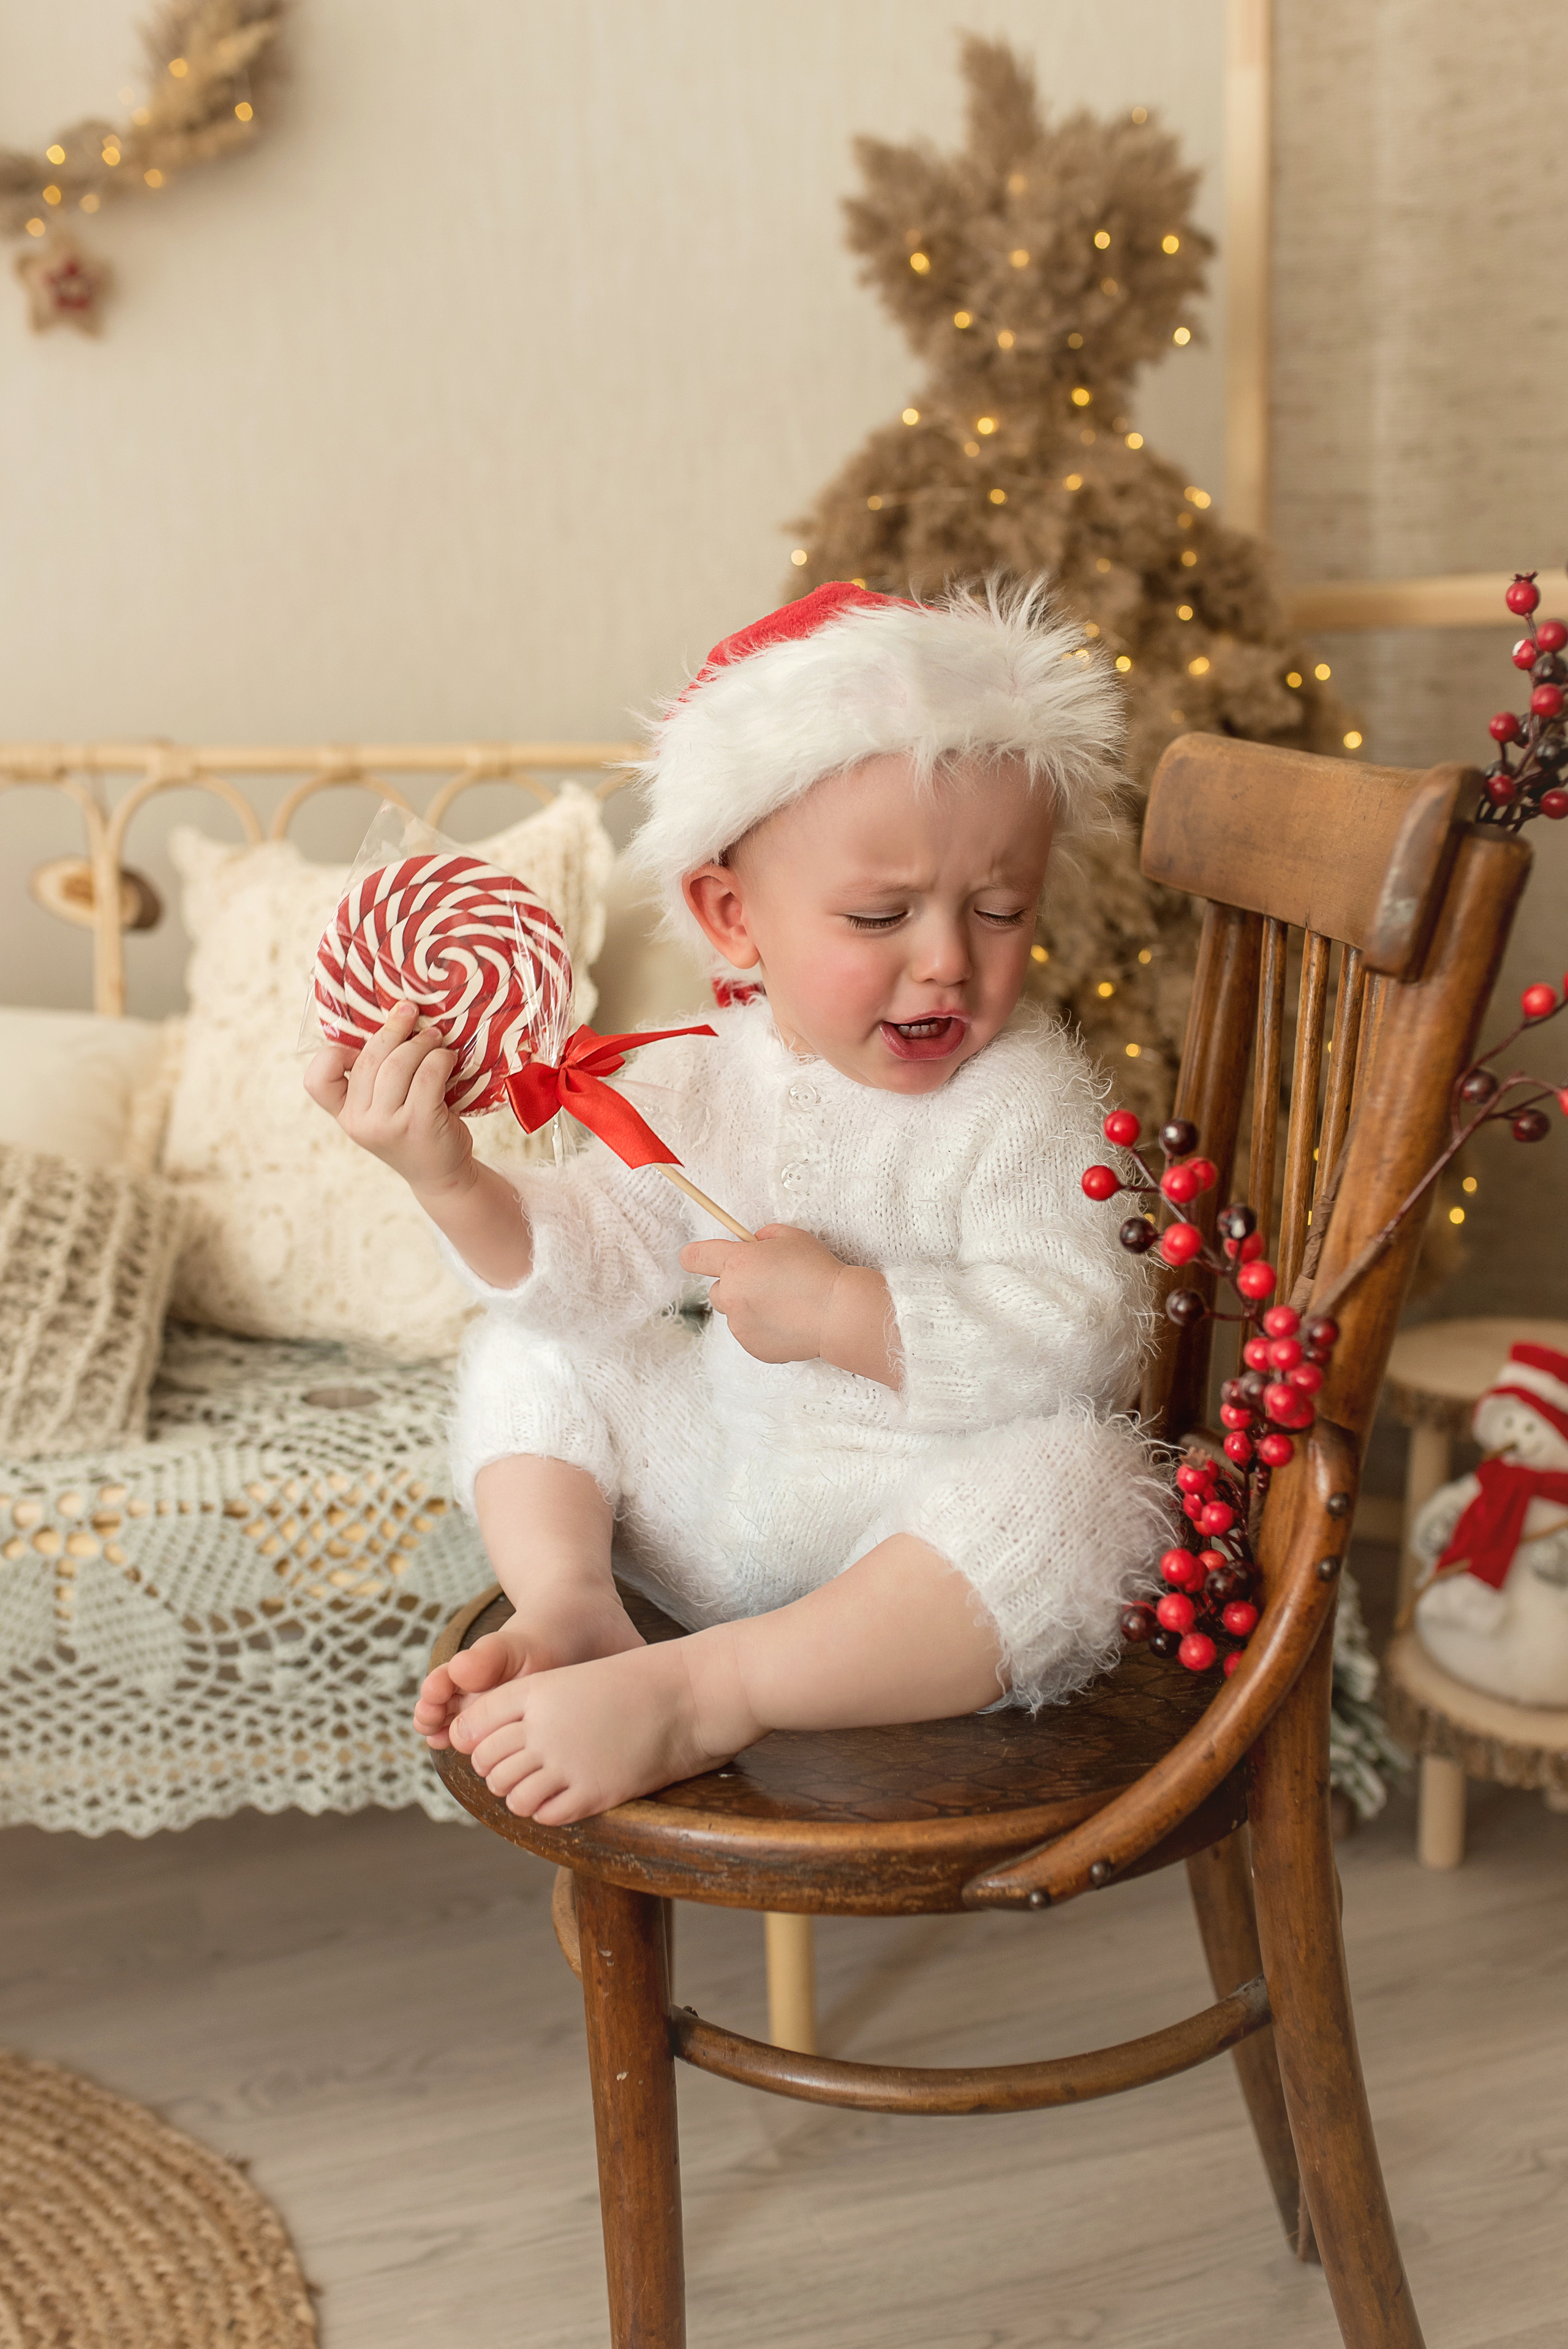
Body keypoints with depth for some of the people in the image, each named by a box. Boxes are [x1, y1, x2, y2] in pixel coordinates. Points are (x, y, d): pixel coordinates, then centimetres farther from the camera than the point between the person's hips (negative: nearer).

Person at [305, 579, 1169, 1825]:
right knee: (527, 1351, 7)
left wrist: (841, 1313, -32)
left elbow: (1082, 1336, -26)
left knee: (1064, 1490, -37)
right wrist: (454, 1185, -20)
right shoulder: (699, 1082, -3)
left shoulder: (1025, 1097, -17)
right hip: (719, 1479, 5)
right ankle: (570, 1610, -7)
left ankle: (693, 1695, -36)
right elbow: (593, 1267, -3)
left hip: (921, 1511, -5)